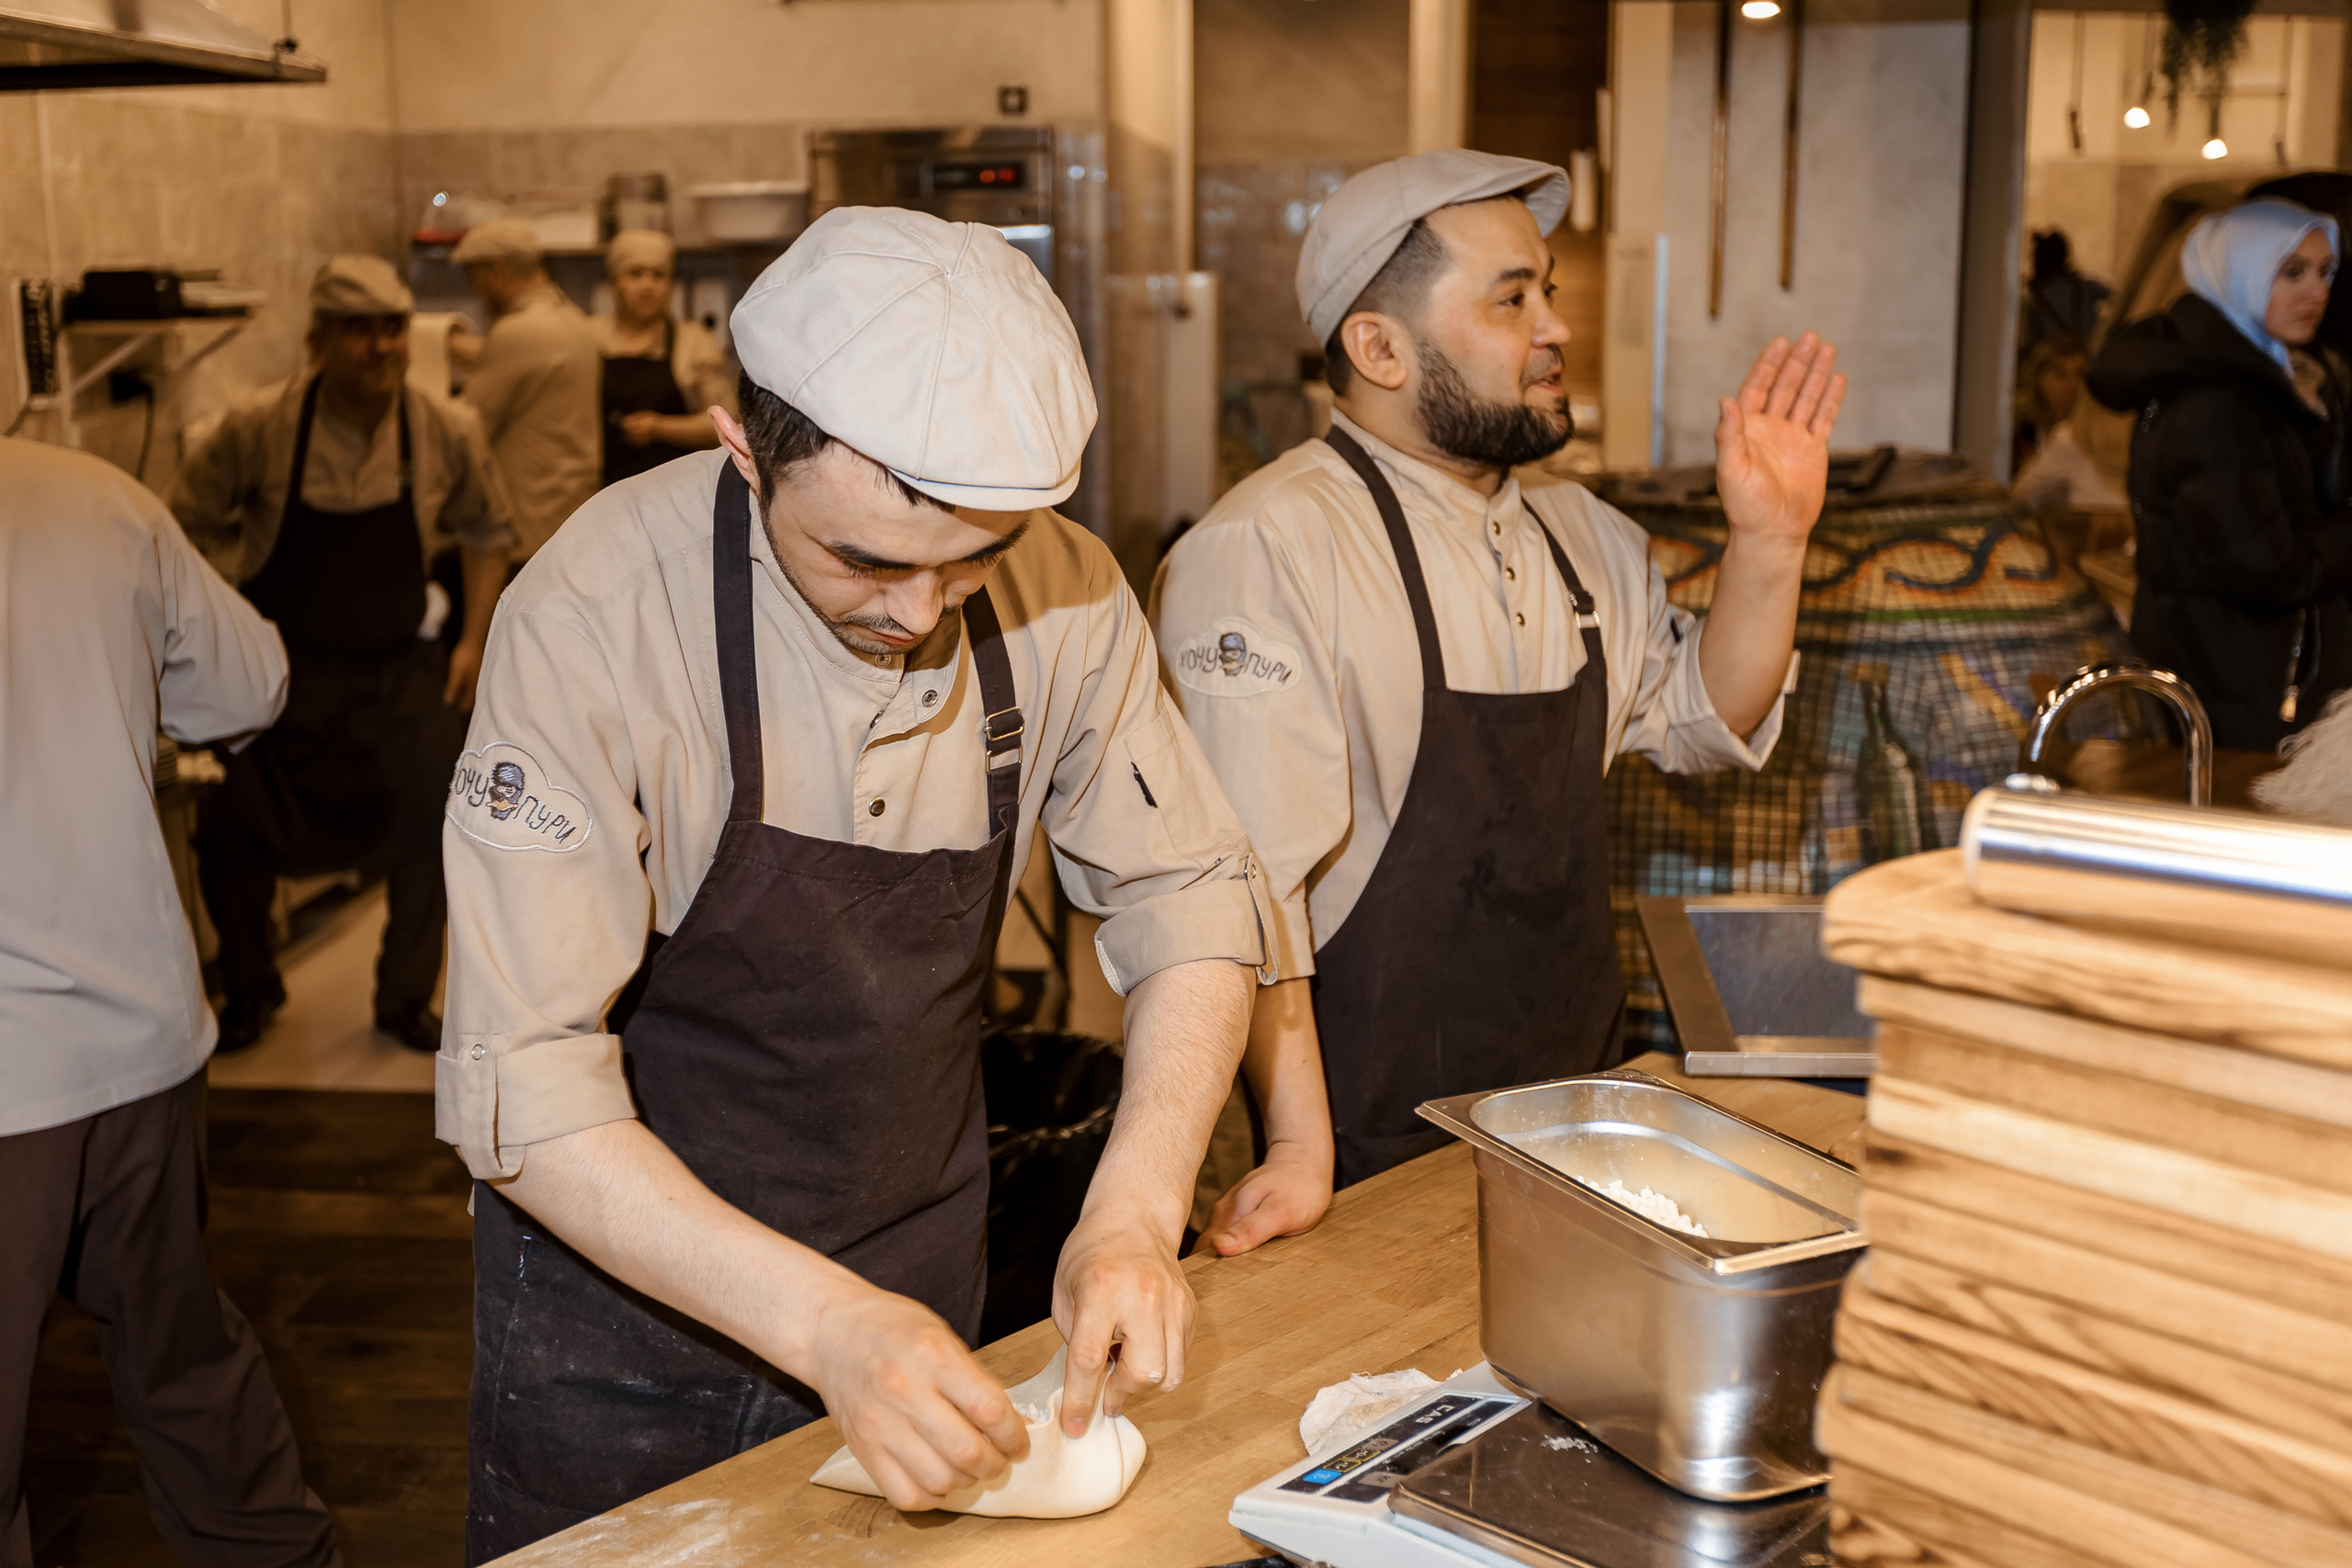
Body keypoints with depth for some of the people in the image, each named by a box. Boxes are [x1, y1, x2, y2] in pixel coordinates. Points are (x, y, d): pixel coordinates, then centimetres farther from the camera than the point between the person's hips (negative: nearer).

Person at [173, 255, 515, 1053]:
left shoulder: (448, 431, -10)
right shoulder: (258, 427, -15)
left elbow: (487, 532, 7)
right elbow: (188, 527, -2)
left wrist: (474, 640, -1)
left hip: (399, 666, 1)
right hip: (281, 665, -1)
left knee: (433, 823, -6)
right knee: (230, 830, 0)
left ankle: (406, 1000, 18)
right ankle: (249, 989, 28)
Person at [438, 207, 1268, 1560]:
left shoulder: (1062, 594, -15)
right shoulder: (595, 619, -26)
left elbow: (1189, 892, -5)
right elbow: (526, 1089, -26)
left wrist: (1137, 1211, -19)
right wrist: (819, 1320, -36)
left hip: (920, 1274, 4)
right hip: (632, 1283, -3)